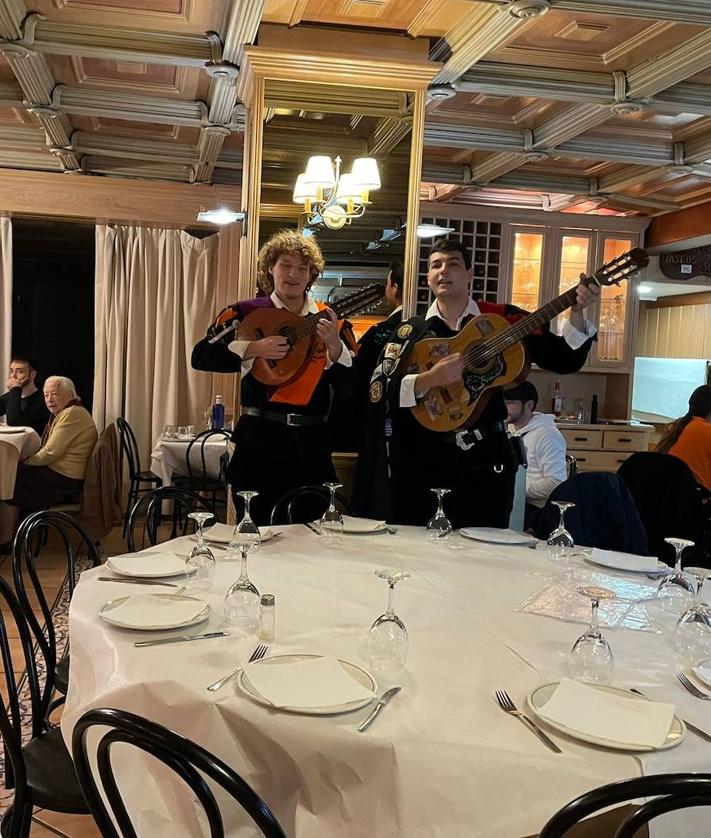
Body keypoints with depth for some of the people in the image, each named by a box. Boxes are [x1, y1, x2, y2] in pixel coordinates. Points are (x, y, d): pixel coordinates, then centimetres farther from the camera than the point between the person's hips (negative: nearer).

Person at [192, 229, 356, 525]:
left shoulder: (328, 321, 5)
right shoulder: (246, 312, 1)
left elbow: (349, 390, 0)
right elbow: (200, 357, -6)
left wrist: (334, 345, -17)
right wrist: (252, 349, -17)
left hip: (310, 445, 2)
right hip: (260, 441, -2)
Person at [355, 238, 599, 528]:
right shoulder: (410, 331, 4)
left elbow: (565, 360, 0)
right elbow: (378, 391, -7)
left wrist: (576, 313, -15)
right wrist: (429, 380, -21)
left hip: (485, 461, 0)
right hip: (424, 463, 1)